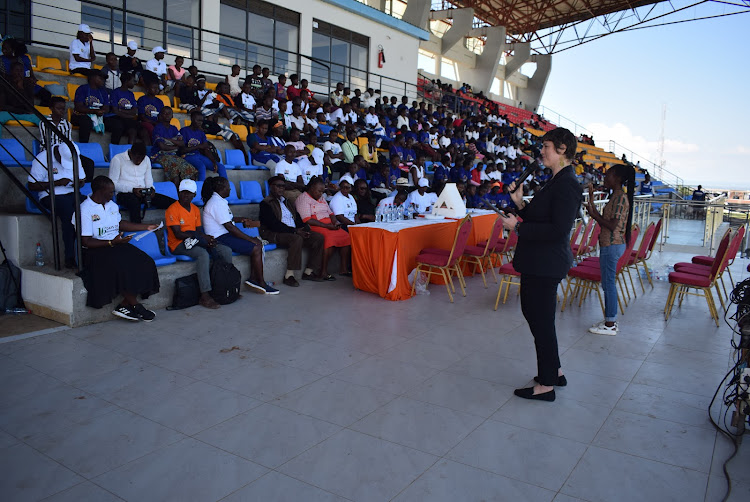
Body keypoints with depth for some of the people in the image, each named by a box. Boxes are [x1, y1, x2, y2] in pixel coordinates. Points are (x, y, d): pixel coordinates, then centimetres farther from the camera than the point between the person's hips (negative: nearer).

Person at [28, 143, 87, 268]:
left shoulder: (75, 158, 8)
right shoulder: (42, 159, -8)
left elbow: (82, 179, 17)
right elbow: (32, 186, -9)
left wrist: (78, 184, -8)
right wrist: (56, 183, -17)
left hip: (72, 193, 5)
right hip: (51, 196, -5)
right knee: (69, 213, -36)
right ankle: (70, 257, -29)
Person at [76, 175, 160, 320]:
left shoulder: (112, 205, 13)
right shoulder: (85, 209, -11)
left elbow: (120, 224, 30)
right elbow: (86, 241, -14)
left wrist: (147, 227, 28)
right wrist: (112, 242, -23)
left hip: (116, 245, 7)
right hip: (95, 251, -7)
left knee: (144, 263, -18)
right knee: (122, 266, -33)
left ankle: (124, 306, -15)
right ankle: (135, 306, -14)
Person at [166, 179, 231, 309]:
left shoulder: (195, 209, 15)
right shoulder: (172, 210, -8)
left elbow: (199, 230, 14)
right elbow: (178, 234, -16)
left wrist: (207, 239, -11)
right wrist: (203, 237, -21)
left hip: (194, 241, 8)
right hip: (178, 245, -8)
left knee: (227, 251, -7)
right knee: (203, 253, -37)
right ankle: (205, 296, -37)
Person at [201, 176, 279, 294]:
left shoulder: (219, 200, 15)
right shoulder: (217, 203, -19)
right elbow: (229, 227, -22)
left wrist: (241, 219, 12)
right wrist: (250, 239, -18)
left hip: (225, 235, 11)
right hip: (220, 239, -11)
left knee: (258, 243, 5)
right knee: (256, 248, -16)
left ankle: (253, 278, 0)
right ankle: (261, 284, -8)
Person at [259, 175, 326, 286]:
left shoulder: (288, 202, 24)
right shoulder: (266, 204, -1)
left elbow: (298, 218, 19)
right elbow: (274, 224, -14)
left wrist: (305, 229, -4)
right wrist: (294, 231, -19)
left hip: (295, 232, 8)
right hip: (274, 234, -8)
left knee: (319, 237, -10)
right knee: (297, 239, -37)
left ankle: (309, 271, -7)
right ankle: (289, 275, -30)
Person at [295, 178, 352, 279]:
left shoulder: (321, 198, 23)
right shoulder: (303, 199, -4)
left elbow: (330, 213, 25)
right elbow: (307, 220, -15)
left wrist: (335, 222, 1)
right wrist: (326, 226, -17)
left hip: (328, 225, 8)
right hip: (315, 227, -8)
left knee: (346, 236, -13)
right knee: (329, 238, -35)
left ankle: (344, 268, -7)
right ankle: (323, 272, -28)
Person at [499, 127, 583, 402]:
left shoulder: (567, 184, -19)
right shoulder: (557, 181, 13)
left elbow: (558, 230, -26)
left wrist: (518, 227, -21)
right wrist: (521, 204, 4)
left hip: (546, 264, -11)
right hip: (537, 262, 11)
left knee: (541, 321, 1)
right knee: (532, 312, 21)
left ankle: (546, 385, 17)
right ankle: (554, 371, 35)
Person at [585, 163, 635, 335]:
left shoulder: (621, 197, -16)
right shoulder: (615, 196, 14)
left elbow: (612, 225, -21)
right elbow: (604, 221, 15)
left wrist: (593, 214, -14)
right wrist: (592, 203, 15)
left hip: (611, 246, -10)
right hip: (609, 244, 10)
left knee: (608, 284, -3)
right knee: (608, 283, 15)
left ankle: (610, 325, 5)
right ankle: (610, 320, 24)